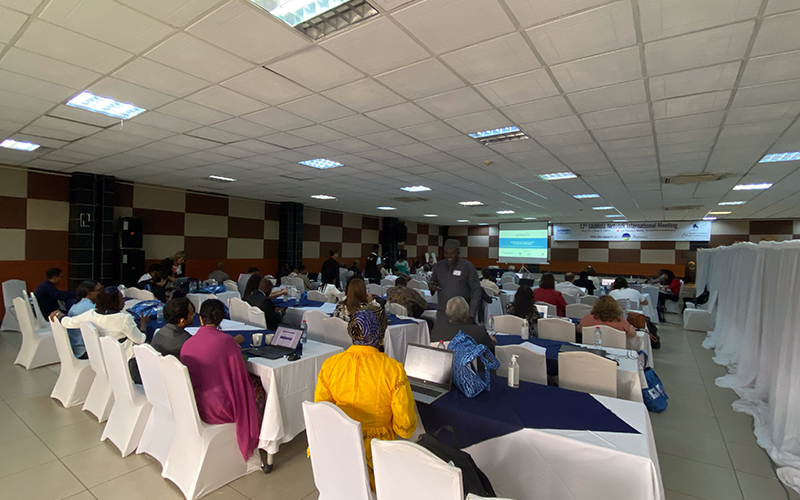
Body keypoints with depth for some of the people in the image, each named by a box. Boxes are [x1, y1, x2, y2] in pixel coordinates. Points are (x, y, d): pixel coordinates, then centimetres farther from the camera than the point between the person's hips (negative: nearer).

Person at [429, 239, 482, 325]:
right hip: (442, 314, 3)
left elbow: (476, 290, -4)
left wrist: (471, 314, -10)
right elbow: (432, 281, 22)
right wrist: (431, 286, -3)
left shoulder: (467, 266, -4)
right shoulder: (438, 266, 6)